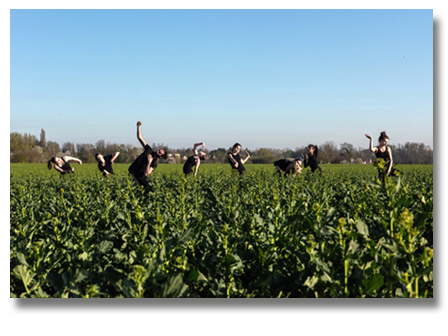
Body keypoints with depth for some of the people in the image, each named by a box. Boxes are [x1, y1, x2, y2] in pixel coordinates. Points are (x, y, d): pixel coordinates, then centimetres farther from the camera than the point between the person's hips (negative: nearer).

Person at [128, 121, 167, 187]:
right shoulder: (149, 150, 3)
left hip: (140, 177, -1)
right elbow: (139, 137, 3)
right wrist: (138, 126, -7)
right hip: (132, 171, 1)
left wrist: (149, 162, -25)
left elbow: (146, 174, -22)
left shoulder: (154, 164, -7)